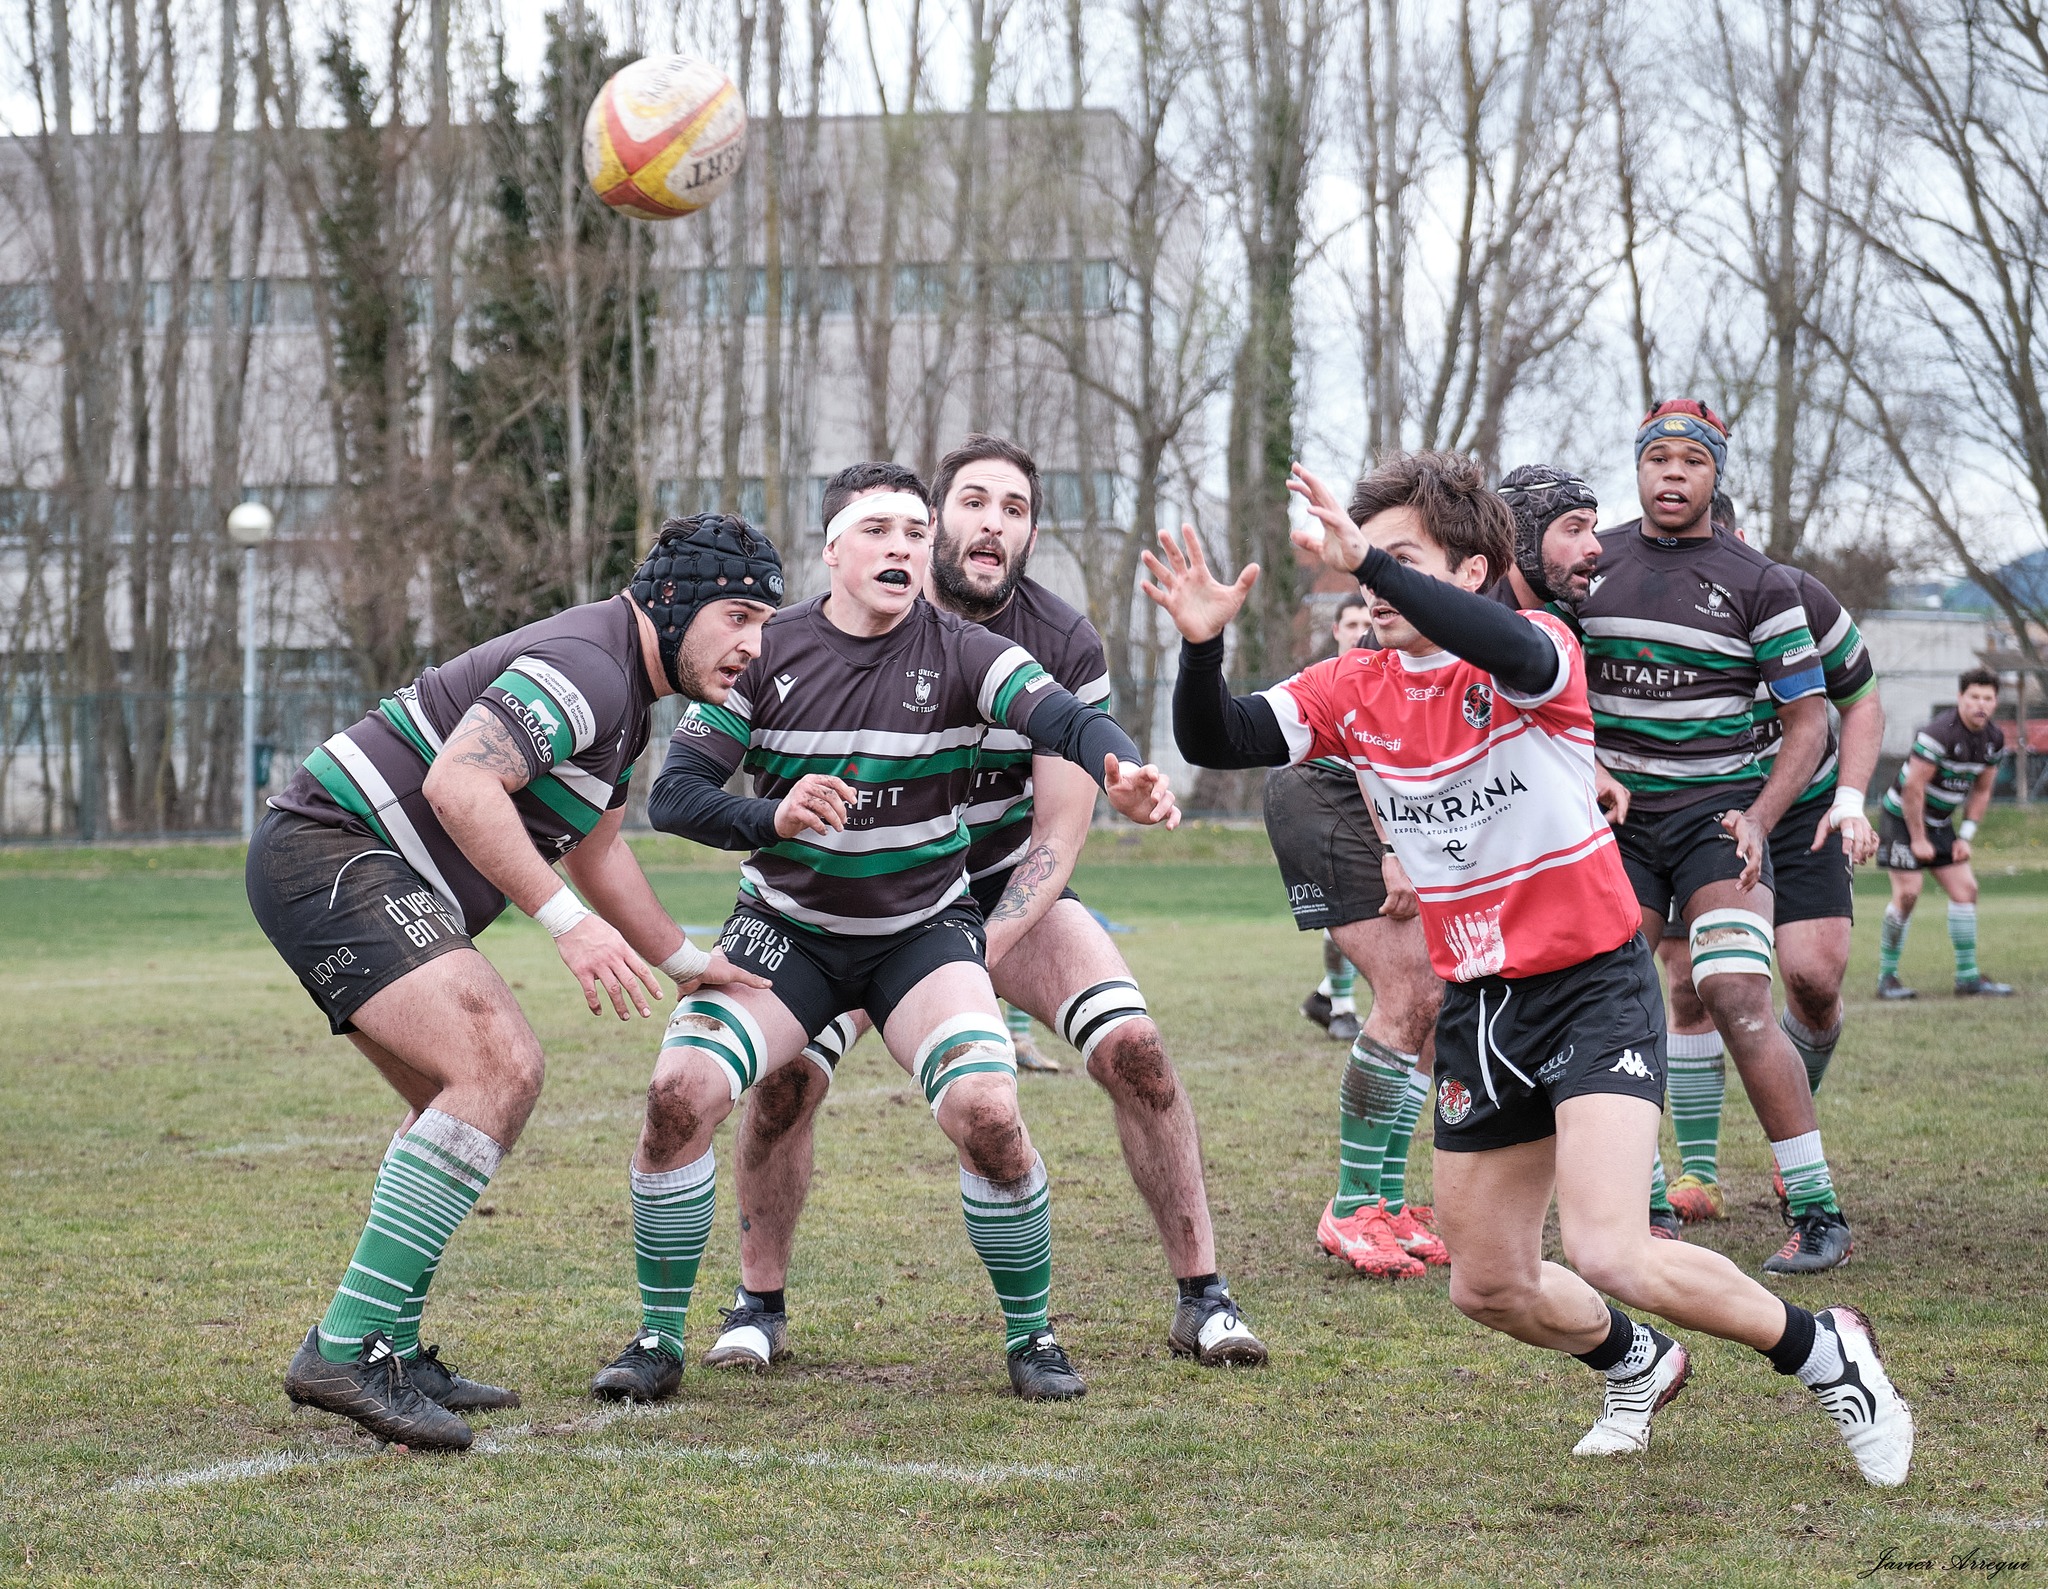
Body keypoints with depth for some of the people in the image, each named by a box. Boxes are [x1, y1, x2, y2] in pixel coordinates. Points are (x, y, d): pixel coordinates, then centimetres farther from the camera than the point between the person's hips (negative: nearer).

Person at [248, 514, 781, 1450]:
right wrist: (567, 922, -28)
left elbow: (592, 850, 32)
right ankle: (346, 1348, -23)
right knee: (498, 1065, -21)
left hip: (368, 880, 11)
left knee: (473, 1093, 15)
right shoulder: (585, 666, -17)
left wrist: (684, 962, 35)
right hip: (332, 854, -11)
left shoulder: (628, 692, 18)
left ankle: (391, 1355, 18)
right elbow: (457, 783, -29)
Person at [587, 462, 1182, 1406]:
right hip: (785, 927, 1)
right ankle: (660, 1338, 0)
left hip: (923, 930, -1)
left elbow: (1065, 720, -27)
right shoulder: (766, 652, -7)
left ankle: (1030, 1335, 2)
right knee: (679, 1092, -19)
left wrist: (1122, 772, -50)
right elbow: (673, 794, -9)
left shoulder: (959, 653, -10)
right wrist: (772, 816, -29)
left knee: (988, 1111, -23)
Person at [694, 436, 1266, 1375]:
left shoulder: (1065, 648, -15)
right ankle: (759, 1306, 1)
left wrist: (981, 955, -25)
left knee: (1132, 1047, -19)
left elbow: (1057, 835, -13)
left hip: (1008, 888, 1)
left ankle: (1202, 1298, -5)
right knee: (784, 1072, -21)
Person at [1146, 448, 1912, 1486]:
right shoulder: (1354, 692, 2)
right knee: (1488, 1287, 12)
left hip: (1593, 987, -7)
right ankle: (1637, 1366, 43)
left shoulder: (1539, 657, -14)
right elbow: (1215, 742, -7)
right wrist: (1203, 644, -27)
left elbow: (1512, 652, -40)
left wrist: (1370, 561, -49)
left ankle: (1825, 1355, 1)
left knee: (1607, 1254, -22)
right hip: (1478, 1005, 7)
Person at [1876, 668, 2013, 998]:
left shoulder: (1994, 739, -1)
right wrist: (1918, 839, -19)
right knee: (1907, 893, -14)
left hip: (1940, 822, 7)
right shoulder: (1940, 733, -25)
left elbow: (1981, 791, 11)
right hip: (1902, 818, -7)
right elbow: (1912, 787, -24)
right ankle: (1887, 977, -2)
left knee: (1965, 890, 1)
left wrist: (1965, 836, 3)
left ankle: (1968, 977, 8)